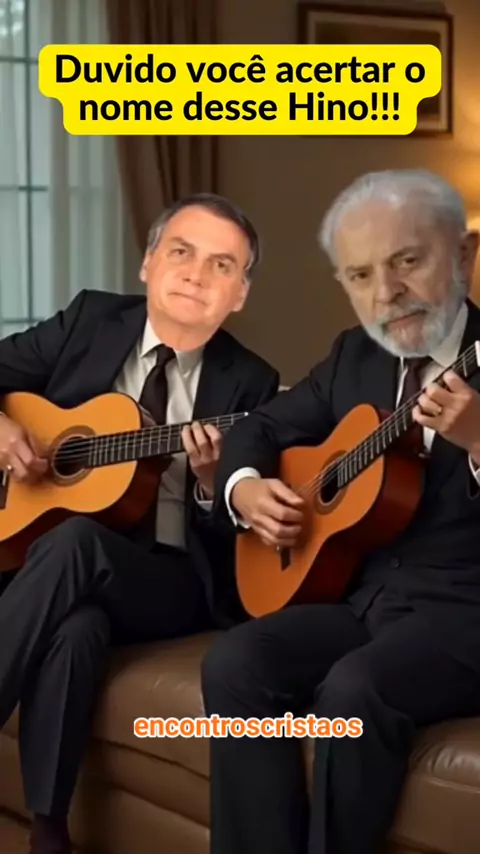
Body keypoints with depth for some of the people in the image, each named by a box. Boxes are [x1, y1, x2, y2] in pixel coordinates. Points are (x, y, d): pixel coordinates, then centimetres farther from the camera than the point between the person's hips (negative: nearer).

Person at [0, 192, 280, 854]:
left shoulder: (248, 384, 2)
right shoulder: (90, 320, 7)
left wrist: (211, 481, -21)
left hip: (177, 583, -2)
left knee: (74, 541, -35)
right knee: (76, 627, -35)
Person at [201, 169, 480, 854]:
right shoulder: (356, 354, 12)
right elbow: (260, 427, 22)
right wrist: (245, 488, 2)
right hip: (365, 596, 6)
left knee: (355, 689, -31)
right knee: (235, 664, -18)